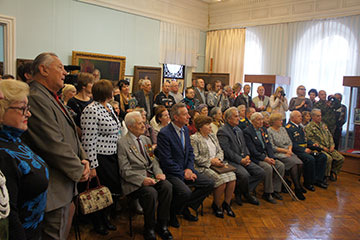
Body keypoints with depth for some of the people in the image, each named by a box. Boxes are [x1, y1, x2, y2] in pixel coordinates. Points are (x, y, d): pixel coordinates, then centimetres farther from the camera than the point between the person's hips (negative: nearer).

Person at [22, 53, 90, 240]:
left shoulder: (52, 98, 13)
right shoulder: (36, 98, -21)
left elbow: (71, 135, 17)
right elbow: (54, 145, -25)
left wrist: (83, 158, 2)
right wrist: (78, 170, -14)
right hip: (54, 189, -10)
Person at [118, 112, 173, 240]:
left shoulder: (146, 139, 16)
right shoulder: (122, 143, -6)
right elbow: (125, 171, -11)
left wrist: (158, 172, -5)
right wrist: (142, 180, -24)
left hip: (150, 175, 6)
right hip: (134, 181, -6)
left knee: (167, 186, -22)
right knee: (151, 192, -32)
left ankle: (162, 225, -7)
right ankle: (149, 229, -9)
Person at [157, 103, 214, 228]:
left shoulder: (185, 129, 8)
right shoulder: (164, 133, -17)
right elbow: (166, 161, -19)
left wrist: (189, 169, -4)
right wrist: (183, 174, -17)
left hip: (185, 170, 8)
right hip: (171, 173, -8)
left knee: (209, 183, -4)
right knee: (185, 192, -31)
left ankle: (185, 207, 11)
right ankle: (171, 213, 1)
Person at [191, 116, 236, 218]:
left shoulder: (213, 136, 19)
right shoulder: (194, 139, -5)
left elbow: (220, 151, 18)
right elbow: (195, 158, -12)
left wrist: (218, 159, -4)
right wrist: (211, 161, -13)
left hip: (216, 164, 7)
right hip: (203, 167, -7)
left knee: (232, 176, -19)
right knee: (221, 179, -28)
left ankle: (226, 203, -1)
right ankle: (216, 205, -4)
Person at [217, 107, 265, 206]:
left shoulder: (238, 130, 19)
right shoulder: (222, 131, -10)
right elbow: (226, 150, -17)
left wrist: (247, 156, 0)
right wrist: (240, 160, -18)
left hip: (243, 159, 9)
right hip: (231, 161, -9)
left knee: (261, 173, -5)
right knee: (245, 175, -32)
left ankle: (239, 192, 3)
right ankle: (246, 194, 1)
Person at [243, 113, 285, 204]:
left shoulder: (264, 130, 15)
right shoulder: (247, 131, -11)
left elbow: (269, 145, 10)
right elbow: (252, 150, -16)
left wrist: (271, 157, -6)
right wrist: (265, 158, -19)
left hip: (266, 156, 8)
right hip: (255, 158, -8)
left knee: (281, 165, -10)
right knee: (268, 167, -29)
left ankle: (275, 190, 1)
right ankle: (267, 193, -13)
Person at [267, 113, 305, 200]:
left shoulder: (283, 129, 18)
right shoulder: (269, 131, -5)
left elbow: (290, 142, 18)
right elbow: (272, 147, -10)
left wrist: (290, 149, -2)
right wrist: (285, 150, -11)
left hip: (288, 152, 7)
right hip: (277, 154, -6)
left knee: (300, 164, -19)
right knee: (293, 163, -28)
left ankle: (298, 185, -2)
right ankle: (297, 189, -20)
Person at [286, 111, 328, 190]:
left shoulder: (300, 126, 20)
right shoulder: (288, 128, -9)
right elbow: (291, 144, -17)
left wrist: (312, 144, 6)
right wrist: (304, 150, -21)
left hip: (306, 149, 9)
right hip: (297, 151, -9)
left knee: (322, 156, -5)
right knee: (310, 159, -30)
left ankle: (318, 180, 0)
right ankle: (308, 183, -13)